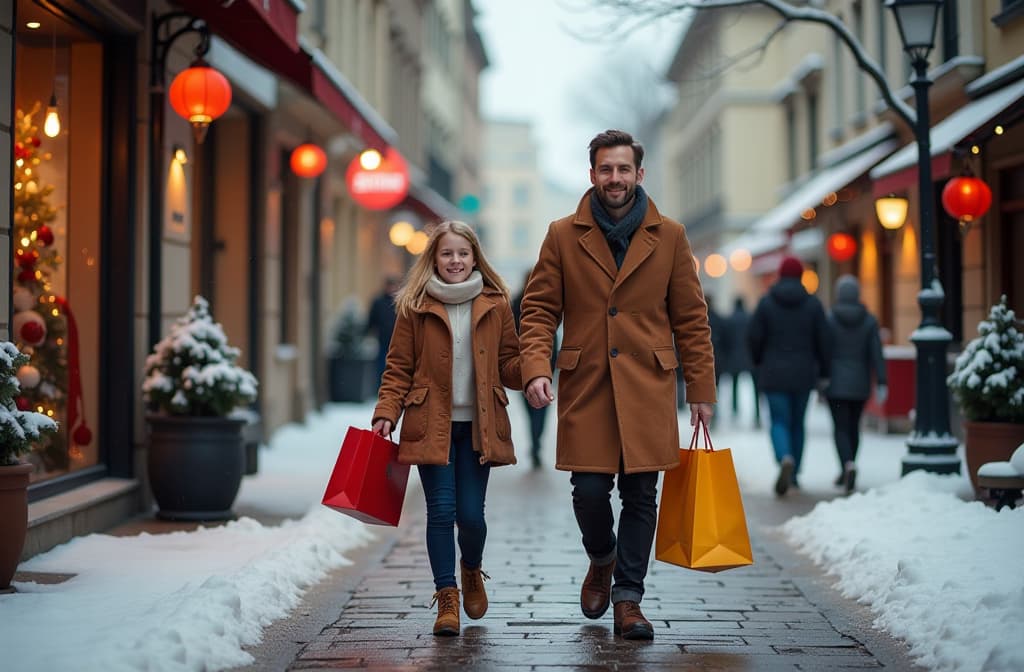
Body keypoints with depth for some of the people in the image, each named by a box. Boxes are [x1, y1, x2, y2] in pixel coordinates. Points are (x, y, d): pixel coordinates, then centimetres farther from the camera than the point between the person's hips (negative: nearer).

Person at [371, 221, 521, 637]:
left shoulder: (495, 305, 6)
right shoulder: (415, 306, 2)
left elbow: (508, 365, 8)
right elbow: (399, 368, 4)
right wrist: (386, 414, -8)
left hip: (477, 427, 1)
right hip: (432, 426, -1)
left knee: (471, 514, -1)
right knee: (441, 510, -7)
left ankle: (472, 572, 30)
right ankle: (447, 597, 6)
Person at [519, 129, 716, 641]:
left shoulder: (669, 237, 6)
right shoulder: (563, 236, 5)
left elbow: (691, 319, 8)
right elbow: (538, 310, 3)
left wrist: (701, 390, 4)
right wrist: (535, 368, -14)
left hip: (647, 388, 0)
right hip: (585, 387, 0)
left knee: (640, 496, 1)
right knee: (589, 491, -2)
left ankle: (628, 599, 12)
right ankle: (602, 560, 30)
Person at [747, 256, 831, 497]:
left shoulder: (766, 302, -4)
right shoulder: (813, 303, 0)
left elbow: (754, 337, -5)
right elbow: (823, 340, -1)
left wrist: (759, 362, 14)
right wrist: (823, 373, 9)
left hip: (774, 373, -2)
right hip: (804, 374, 2)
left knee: (779, 422, 2)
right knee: (798, 423, 13)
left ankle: (785, 459, -27)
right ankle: (793, 476, 17)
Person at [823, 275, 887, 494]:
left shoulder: (829, 319, -8)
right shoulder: (869, 321, -1)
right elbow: (876, 354, -4)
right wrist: (881, 383, -3)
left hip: (836, 383, -3)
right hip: (860, 383, 3)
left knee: (841, 428, -1)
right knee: (853, 427, 16)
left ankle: (849, 466, -25)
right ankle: (846, 472, 25)